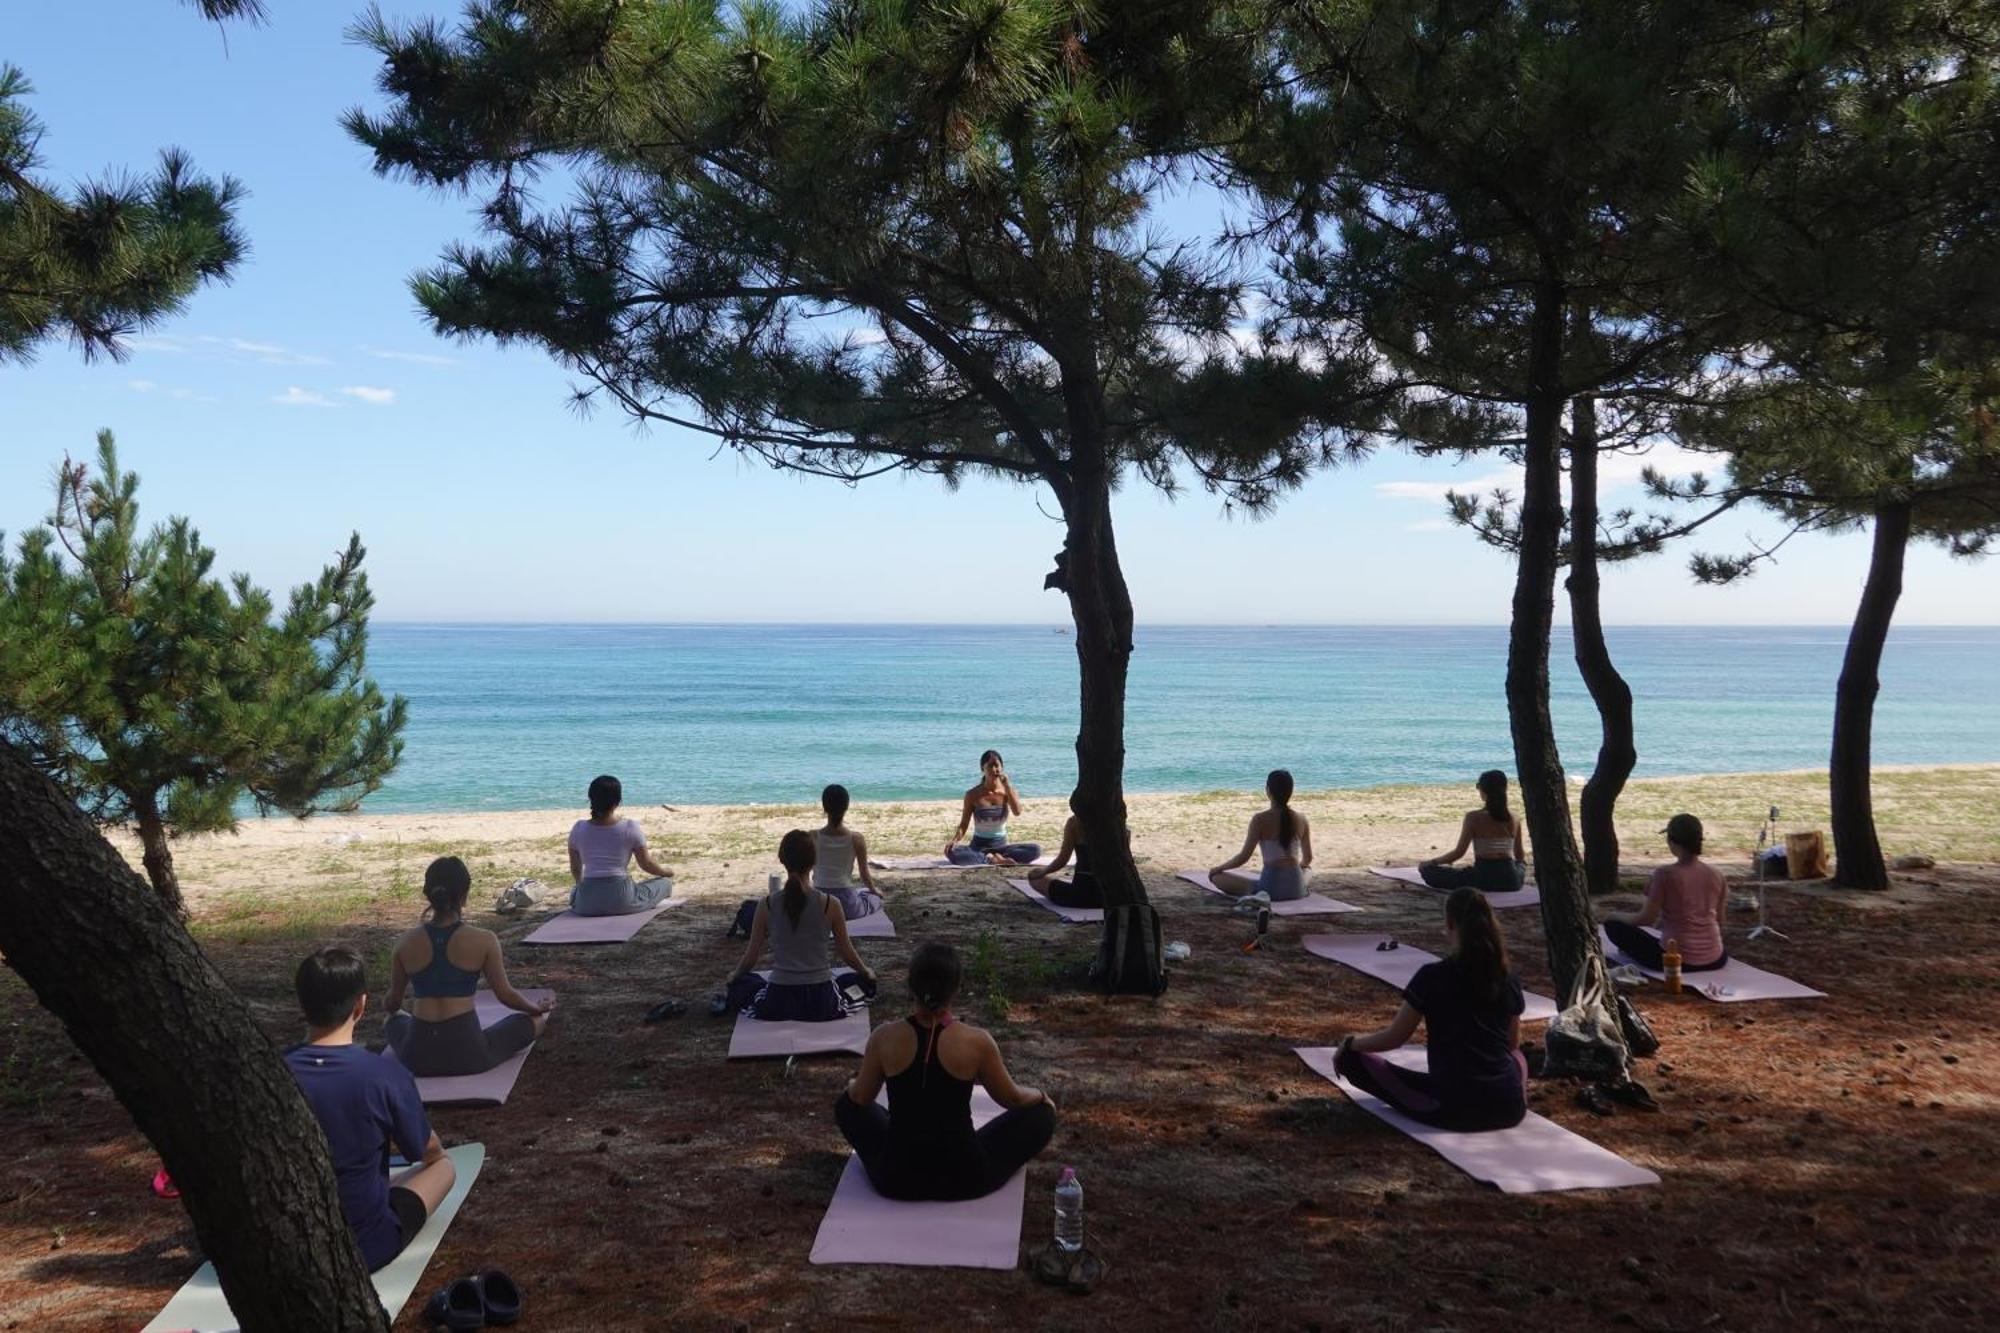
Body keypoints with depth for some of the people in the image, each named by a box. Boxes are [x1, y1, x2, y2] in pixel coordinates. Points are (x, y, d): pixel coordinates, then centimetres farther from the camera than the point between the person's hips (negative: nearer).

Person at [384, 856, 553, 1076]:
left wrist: (390, 1010, 38)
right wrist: (537, 1008, 20)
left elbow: (393, 1002, 13)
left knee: (395, 1020, 36)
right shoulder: (484, 941, -9)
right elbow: (505, 995, 0)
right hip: (468, 1056, -3)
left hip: (417, 1060, 3)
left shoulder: (405, 944, 0)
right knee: (535, 1019, 18)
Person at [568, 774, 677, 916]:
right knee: (665, 882, 14)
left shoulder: (578, 828, 4)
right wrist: (667, 872, 26)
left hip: (587, 905, 4)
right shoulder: (630, 828, -5)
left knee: (575, 892, 39)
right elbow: (646, 864, 5)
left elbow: (575, 870, 15)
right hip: (621, 901, -4)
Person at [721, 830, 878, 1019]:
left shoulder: (767, 905, -7)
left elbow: (751, 956, 4)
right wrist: (867, 972, 23)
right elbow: (847, 952, 3)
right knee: (859, 980, 33)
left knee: (743, 982, 33)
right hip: (822, 1004, 0)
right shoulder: (830, 904, -10)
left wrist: (733, 977, 25)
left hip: (777, 1004, 1)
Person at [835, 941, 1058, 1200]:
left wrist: (851, 1085, 30)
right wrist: (1040, 1095, 23)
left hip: (895, 1180, 2)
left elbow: (860, 1098, 6)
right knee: (1042, 1114, 18)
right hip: (963, 1180, -2)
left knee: (846, 1105, 28)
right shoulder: (977, 1042, -16)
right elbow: (1013, 1099, 1)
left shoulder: (884, 1038, -12)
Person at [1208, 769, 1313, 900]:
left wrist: (1218, 868, 7)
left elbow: (1244, 857, -9)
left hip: (1272, 888, -6)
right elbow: (1308, 859, 12)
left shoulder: (1260, 819, -11)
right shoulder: (1300, 819, 2)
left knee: (1216, 876, 8)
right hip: (1297, 888, 6)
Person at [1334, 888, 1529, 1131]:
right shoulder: (1509, 981, 2)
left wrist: (1349, 1045, 15)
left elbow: (1394, 1037, -2)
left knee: (1355, 1058, 4)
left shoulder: (1432, 977, -10)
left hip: (1455, 1110, -4)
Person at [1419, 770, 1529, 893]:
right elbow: (1520, 856, 13)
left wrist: (1430, 863, 5)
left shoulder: (1473, 817, -10)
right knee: (1520, 863, 42)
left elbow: (1458, 852, -9)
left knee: (1428, 870, 1)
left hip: (1484, 880, -5)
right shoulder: (1514, 818, 2)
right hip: (1511, 882, 5)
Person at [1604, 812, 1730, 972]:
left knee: (1613, 924, 8)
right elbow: (1719, 921, 12)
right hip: (1715, 960, 5)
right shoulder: (1716, 875, 1)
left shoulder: (1665, 874, -14)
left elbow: (1646, 918, -8)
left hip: (1676, 959, -5)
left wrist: (1616, 915, 11)